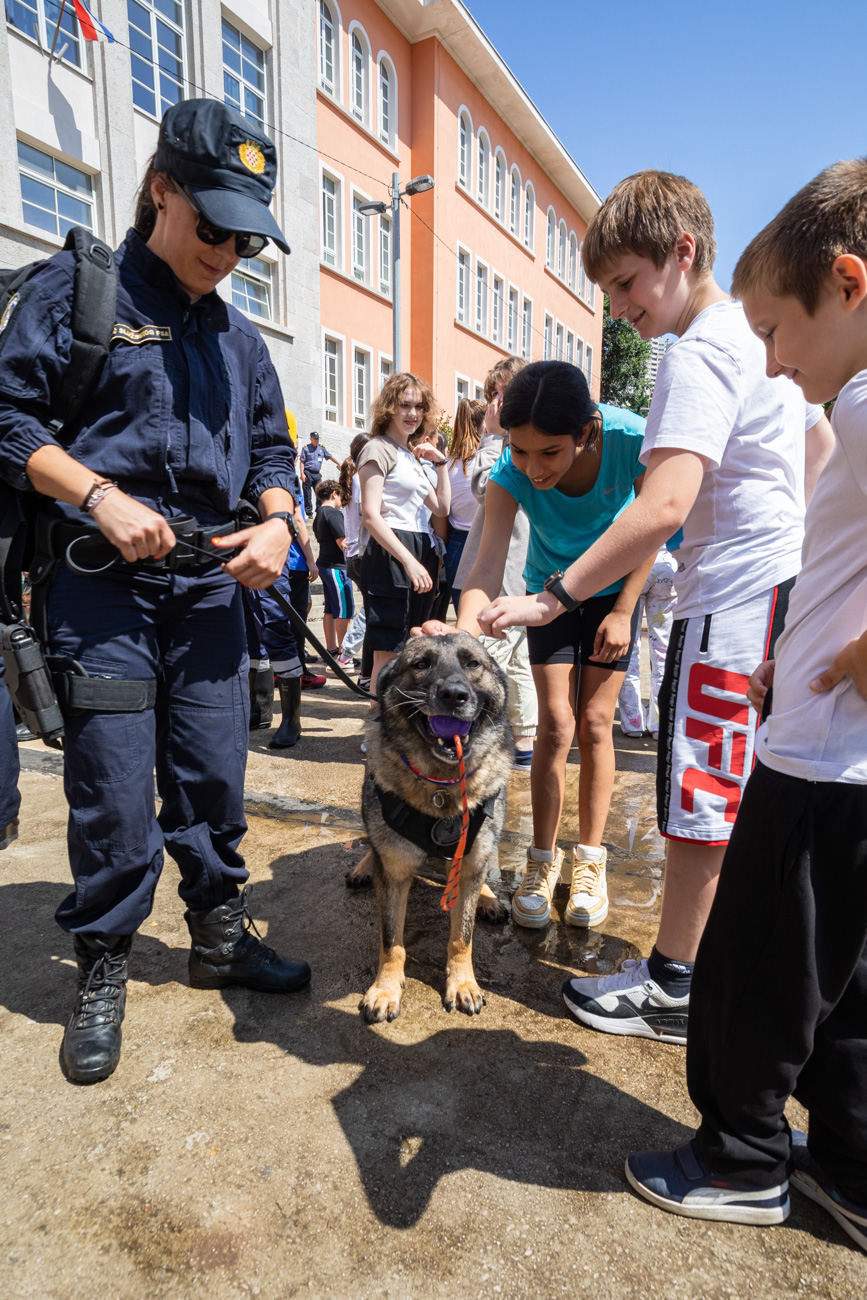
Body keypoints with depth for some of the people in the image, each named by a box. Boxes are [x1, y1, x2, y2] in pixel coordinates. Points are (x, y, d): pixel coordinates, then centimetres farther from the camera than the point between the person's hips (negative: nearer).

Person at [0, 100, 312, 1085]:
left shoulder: (239, 337, 18)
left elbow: (270, 451, 20)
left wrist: (276, 523, 0)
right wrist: (100, 496, -16)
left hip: (208, 585, 5)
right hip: (99, 583, -4)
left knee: (213, 774, 9)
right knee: (113, 787, -2)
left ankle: (219, 936, 29)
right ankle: (102, 970, 21)